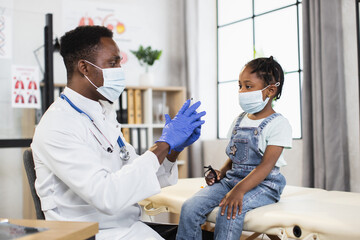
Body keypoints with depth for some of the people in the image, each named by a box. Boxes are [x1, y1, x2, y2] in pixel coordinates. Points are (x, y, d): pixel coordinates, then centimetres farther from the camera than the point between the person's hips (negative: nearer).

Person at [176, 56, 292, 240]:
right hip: (232, 178, 6)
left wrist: (239, 190, -29)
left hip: (263, 183, -6)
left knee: (229, 212, -34)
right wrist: (220, 173, 0)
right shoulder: (239, 121, 15)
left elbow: (267, 164, -18)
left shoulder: (278, 123, -7)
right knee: (190, 207, -16)